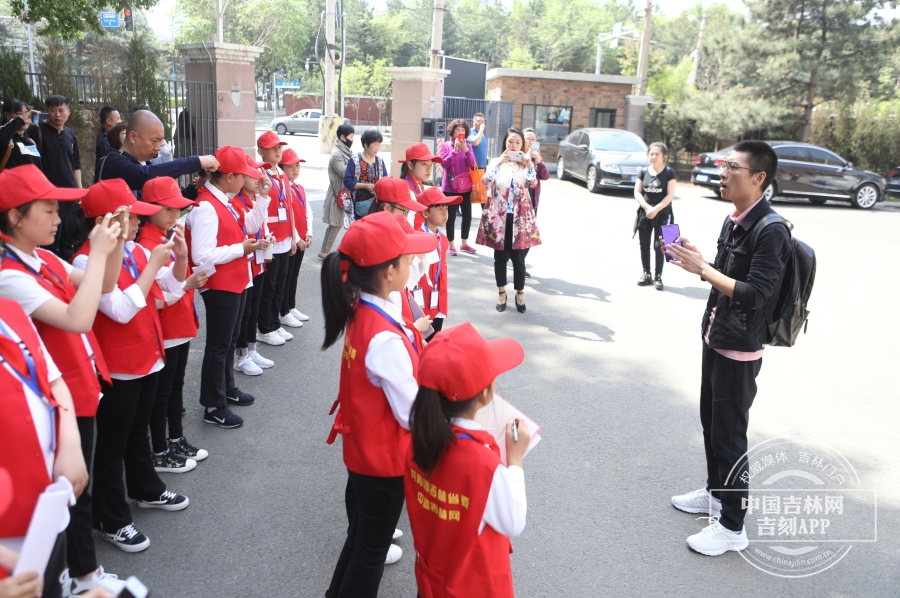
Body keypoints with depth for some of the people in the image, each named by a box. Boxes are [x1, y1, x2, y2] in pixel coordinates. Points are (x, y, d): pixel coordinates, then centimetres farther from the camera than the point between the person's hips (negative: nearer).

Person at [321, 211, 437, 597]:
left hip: (362, 447, 8)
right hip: (384, 459, -8)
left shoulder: (359, 311, -6)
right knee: (372, 550, 13)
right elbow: (413, 415, -24)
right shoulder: (385, 339, -33)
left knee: (365, 532, 28)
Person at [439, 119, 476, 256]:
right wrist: (454, 151, -20)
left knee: (467, 215, 7)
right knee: (451, 216, -1)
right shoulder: (445, 145, -2)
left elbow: (472, 164, -5)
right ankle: (451, 244, 7)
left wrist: (466, 150, -19)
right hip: (450, 187, -4)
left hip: (465, 186, 4)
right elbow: (445, 164, -11)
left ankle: (464, 243, 20)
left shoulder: (468, 146, 7)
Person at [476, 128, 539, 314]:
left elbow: (533, 183, -12)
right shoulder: (496, 162, 4)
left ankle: (520, 293, 16)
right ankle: (502, 293, 19)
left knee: (518, 257, 1)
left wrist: (530, 165, -28)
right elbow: (486, 181, -14)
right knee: (500, 256, 6)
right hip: (498, 216, 0)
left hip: (520, 217, 0)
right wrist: (499, 163, -27)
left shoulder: (526, 164, 6)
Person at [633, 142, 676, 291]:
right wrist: (647, 207, -14)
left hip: (663, 215, -3)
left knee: (659, 246, -7)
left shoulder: (669, 173, -4)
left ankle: (658, 276, 5)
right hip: (644, 214, 3)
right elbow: (637, 192, 1)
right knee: (644, 245, 7)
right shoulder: (643, 172, 5)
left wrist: (656, 209, -17)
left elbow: (670, 195, -9)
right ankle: (646, 274, 18)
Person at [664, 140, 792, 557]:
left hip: (740, 349, -9)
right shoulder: (734, 221, 7)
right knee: (711, 421, 21)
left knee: (729, 434, 0)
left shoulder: (771, 232, -21)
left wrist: (702, 269, -29)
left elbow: (755, 294, -27)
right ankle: (715, 493, 39)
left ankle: (732, 526, 14)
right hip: (715, 337, 9)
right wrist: (694, 258, 0)